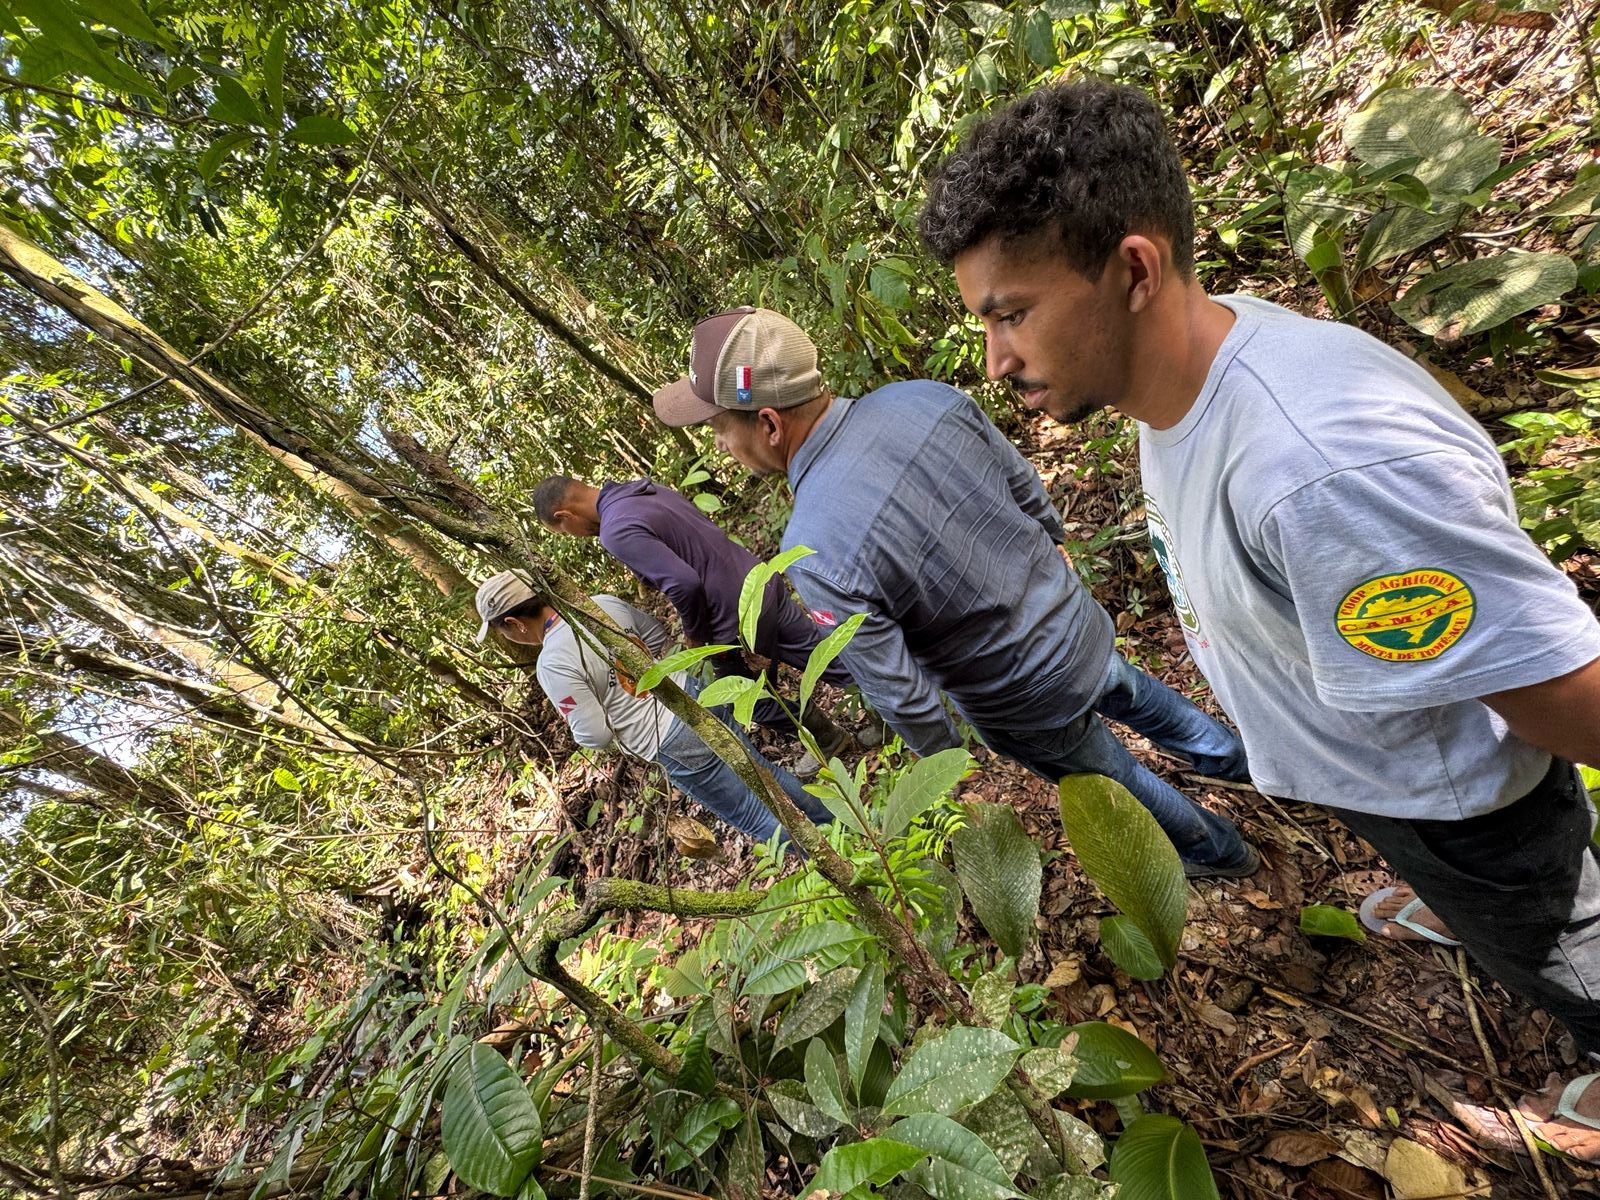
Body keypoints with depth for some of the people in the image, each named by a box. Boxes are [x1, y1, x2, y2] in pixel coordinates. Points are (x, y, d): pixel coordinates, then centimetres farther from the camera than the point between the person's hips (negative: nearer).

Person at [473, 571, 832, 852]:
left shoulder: (553, 665, -20)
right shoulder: (602, 602, 1)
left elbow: (596, 736, -16)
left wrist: (576, 726, 5)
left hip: (676, 745, -8)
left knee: (757, 819, 12)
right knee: (764, 771, 27)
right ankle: (836, 824, 45)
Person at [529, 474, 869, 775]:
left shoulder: (617, 531, -20)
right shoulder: (642, 488, 8)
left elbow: (684, 584, -30)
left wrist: (695, 635, -9)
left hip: (738, 618, -7)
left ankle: (828, 739, 38)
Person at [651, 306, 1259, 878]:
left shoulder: (817, 556, -36)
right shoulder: (927, 397, -18)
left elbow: (901, 697, -26)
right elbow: (1026, 486, -2)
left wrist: (946, 764, -5)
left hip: (1030, 702, -5)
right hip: (1083, 623, 6)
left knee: (1107, 777, 28)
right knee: (1123, 691, 39)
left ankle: (1218, 851, 58)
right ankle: (1233, 758, 68)